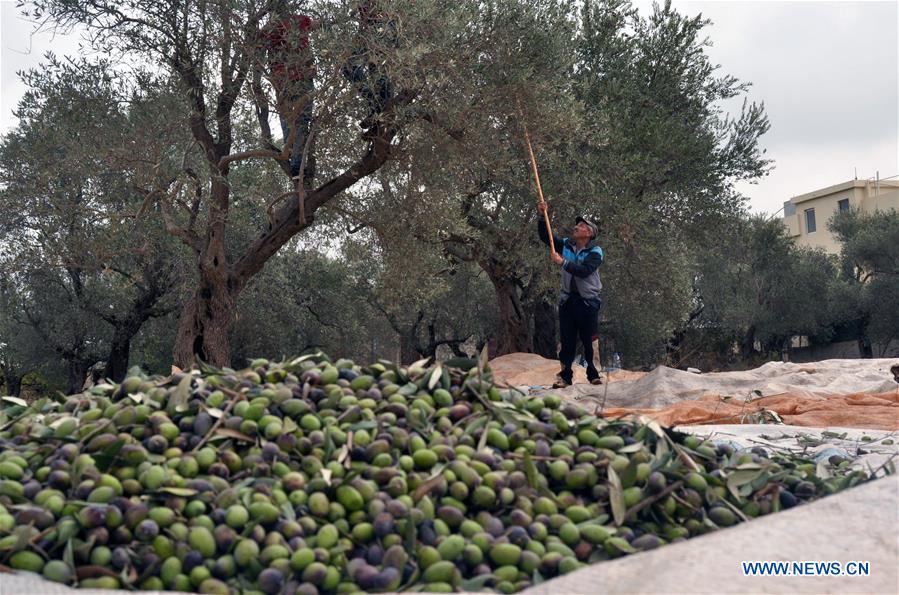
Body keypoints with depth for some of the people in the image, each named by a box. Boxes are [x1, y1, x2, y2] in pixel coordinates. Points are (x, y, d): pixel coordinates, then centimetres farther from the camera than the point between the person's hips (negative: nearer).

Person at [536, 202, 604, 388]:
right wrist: (542, 216, -4)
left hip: (588, 301, -4)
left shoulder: (595, 252, -7)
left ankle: (594, 376, 7)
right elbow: (545, 236, 8)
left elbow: (584, 271, -22)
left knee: (589, 341, -1)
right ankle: (565, 377, 5)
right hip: (567, 300, 4)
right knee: (567, 341, 3)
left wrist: (563, 262, -25)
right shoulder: (566, 245, 9)